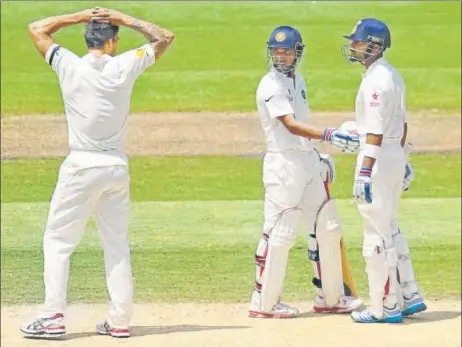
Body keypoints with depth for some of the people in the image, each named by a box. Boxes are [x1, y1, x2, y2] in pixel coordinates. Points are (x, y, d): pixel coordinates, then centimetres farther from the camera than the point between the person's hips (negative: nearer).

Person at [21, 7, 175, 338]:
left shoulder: (69, 65, -6)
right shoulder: (125, 66, -3)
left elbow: (36, 28, 8)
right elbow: (165, 37, 10)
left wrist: (80, 16, 8)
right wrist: (125, 19, 7)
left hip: (81, 168, -2)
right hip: (117, 168, 2)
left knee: (58, 240, 4)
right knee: (118, 245, 11)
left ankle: (53, 316, -3)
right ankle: (120, 319, 10)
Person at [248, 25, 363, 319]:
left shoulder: (298, 80, 14)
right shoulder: (271, 86, -14)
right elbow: (291, 125, -24)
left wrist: (316, 152, 21)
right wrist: (328, 135, -34)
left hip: (308, 161, 9)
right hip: (284, 164, -9)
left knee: (327, 227, 10)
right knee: (280, 232, -8)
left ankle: (330, 297, 20)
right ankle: (263, 303, -1)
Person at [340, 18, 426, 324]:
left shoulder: (376, 81, -18)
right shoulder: (394, 75, 13)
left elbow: (375, 132, -22)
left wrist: (364, 173, -24)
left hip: (378, 159, -10)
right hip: (395, 157, 10)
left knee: (378, 236, -4)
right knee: (390, 230, 18)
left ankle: (386, 307, 0)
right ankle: (410, 297, 21)